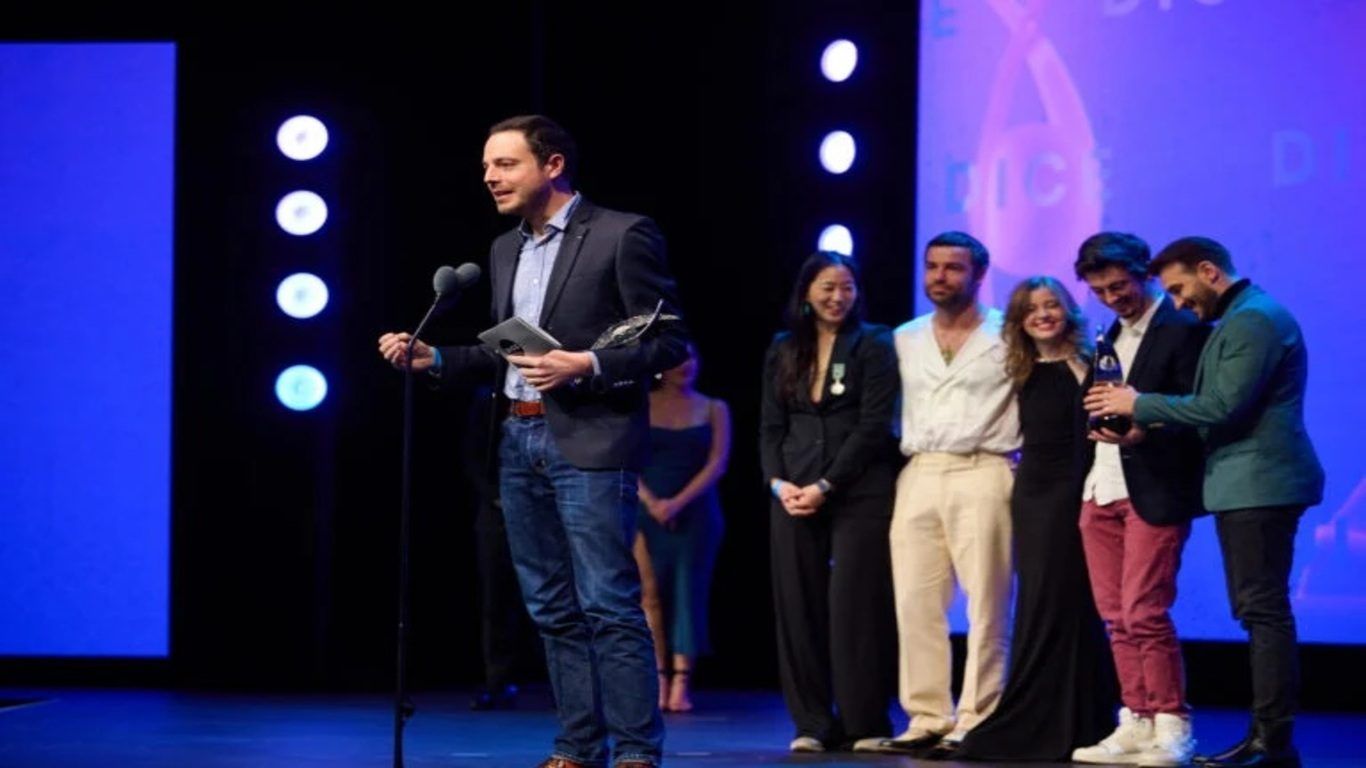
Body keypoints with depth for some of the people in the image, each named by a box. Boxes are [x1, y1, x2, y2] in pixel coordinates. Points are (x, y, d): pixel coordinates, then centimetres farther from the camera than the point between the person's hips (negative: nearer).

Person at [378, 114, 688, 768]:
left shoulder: (622, 236, -6)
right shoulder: (505, 250, 16)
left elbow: (668, 342, -8)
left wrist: (586, 366, -19)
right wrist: (433, 359, 7)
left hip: (589, 442, -7)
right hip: (519, 440, 7)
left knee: (609, 605, -9)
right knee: (553, 610, 8)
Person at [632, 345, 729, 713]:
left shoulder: (714, 410, 9)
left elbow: (717, 463, 0)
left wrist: (679, 502, -11)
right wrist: (651, 502, -12)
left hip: (694, 513, 0)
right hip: (647, 511, 0)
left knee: (688, 591, -5)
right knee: (651, 594, -7)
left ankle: (681, 683, -8)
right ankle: (660, 681, -7)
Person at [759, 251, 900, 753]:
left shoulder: (872, 346, 1)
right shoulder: (783, 351, 13)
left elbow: (873, 426, -6)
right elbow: (770, 427, 12)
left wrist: (826, 486, -12)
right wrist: (778, 482, -5)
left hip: (859, 492, -4)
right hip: (793, 495, 4)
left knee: (856, 605, -6)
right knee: (799, 606, 1)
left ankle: (864, 724, -1)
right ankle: (812, 725, 5)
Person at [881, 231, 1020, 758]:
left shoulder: (1006, 335, 2)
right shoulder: (905, 340, 16)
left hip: (981, 474, -5)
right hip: (918, 476, 5)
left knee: (985, 605, -7)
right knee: (915, 602, 1)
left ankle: (975, 721, -5)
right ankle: (927, 718, 6)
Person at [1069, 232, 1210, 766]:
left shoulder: (1183, 329, -7)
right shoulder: (1112, 334, 18)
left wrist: (1140, 432, -26)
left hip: (1153, 493, -8)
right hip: (1101, 491, 8)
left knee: (1144, 613, -10)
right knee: (1117, 617, 7)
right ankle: (1137, 724, 11)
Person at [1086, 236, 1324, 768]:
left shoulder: (1253, 319, -12)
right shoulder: (1239, 319, 20)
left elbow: (1223, 406, -20)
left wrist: (1141, 405, -11)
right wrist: (1145, 427, 12)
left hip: (1258, 485, -11)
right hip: (1244, 486, 11)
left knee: (1264, 610, -12)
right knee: (1258, 611, 9)